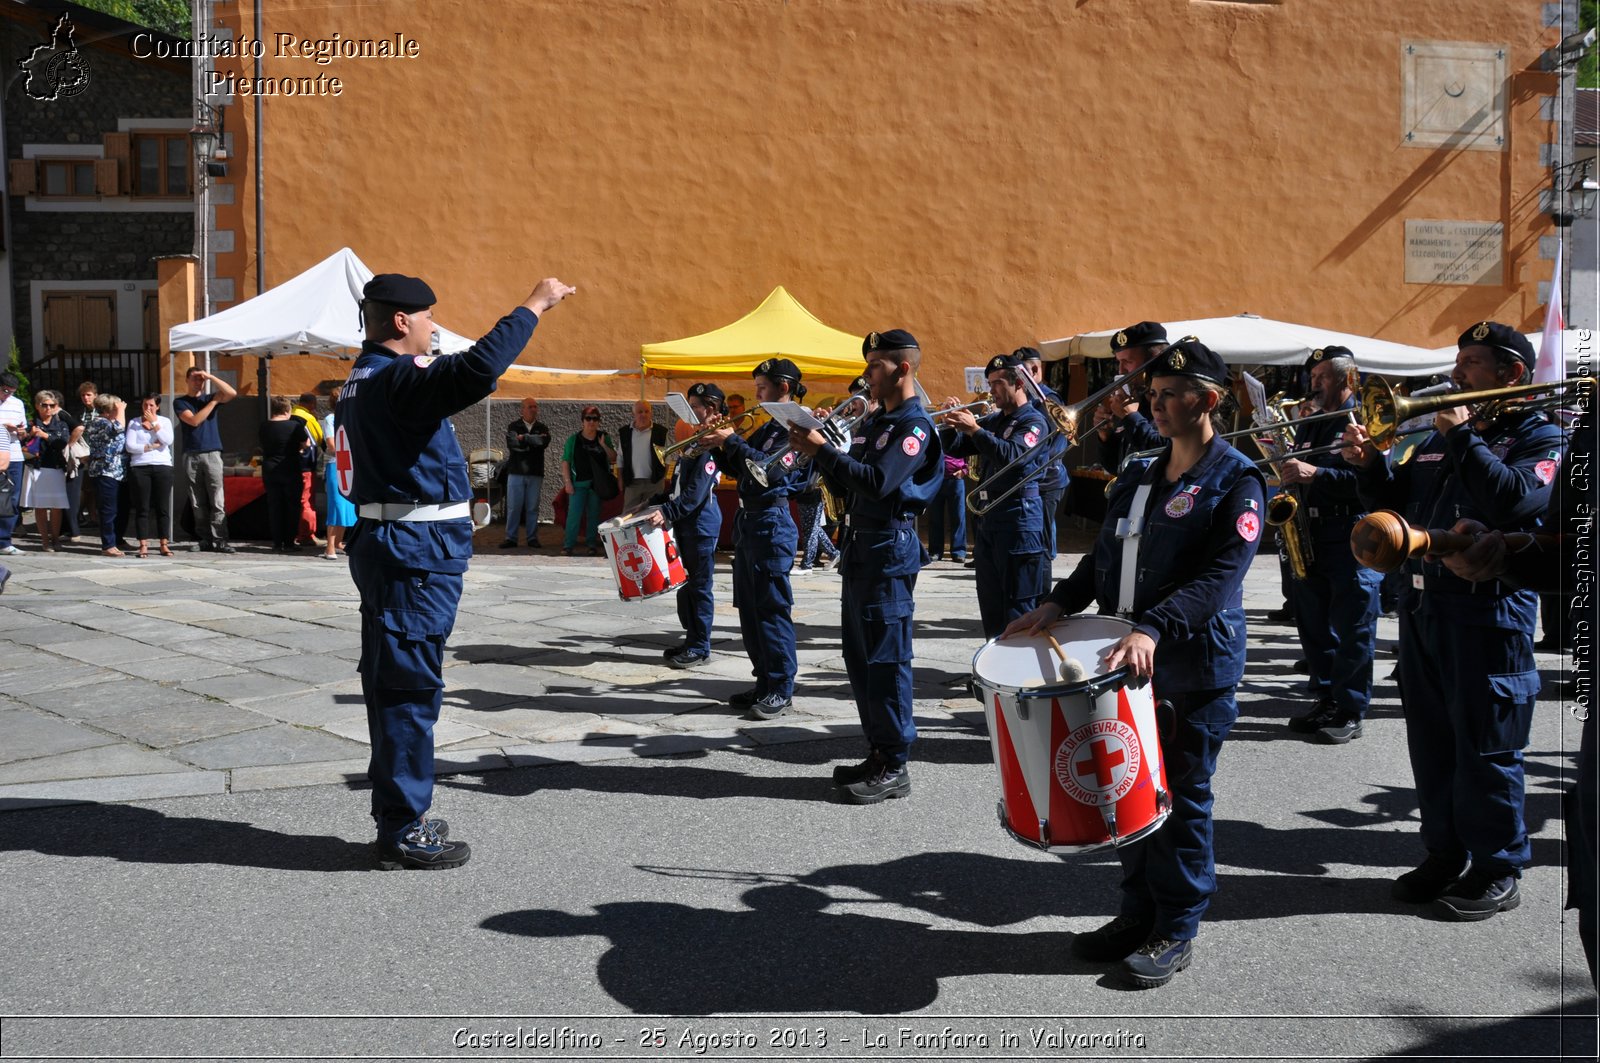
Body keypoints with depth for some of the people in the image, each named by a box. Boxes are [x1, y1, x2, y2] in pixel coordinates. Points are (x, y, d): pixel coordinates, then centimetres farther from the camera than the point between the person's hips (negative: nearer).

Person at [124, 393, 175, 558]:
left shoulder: (164, 421, 11)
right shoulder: (133, 423, 8)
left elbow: (168, 441, -6)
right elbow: (130, 446, -2)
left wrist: (154, 423, -5)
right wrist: (151, 447, -7)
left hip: (162, 467, 1)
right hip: (141, 468, -1)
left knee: (163, 507, 1)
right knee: (143, 508, -2)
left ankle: (164, 545, 4)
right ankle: (143, 545, -1)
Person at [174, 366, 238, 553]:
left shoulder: (210, 397, 12)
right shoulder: (180, 402, 9)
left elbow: (232, 393, -6)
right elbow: (194, 420, -7)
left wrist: (211, 377, -7)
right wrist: (213, 402, -3)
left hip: (212, 454, 0)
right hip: (191, 456, 0)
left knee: (217, 501, -7)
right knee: (198, 503, 2)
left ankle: (219, 540, -9)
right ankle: (204, 539, 7)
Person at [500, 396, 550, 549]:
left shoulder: (542, 428, 9)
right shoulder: (513, 426, 6)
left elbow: (545, 441, -12)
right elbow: (513, 444, -11)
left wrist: (524, 438, -13)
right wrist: (534, 441, -11)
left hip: (535, 474, 1)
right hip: (516, 473, -1)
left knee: (533, 508, 4)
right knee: (513, 507, -1)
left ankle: (532, 538, 11)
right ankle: (511, 538, 5)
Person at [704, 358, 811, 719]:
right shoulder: (768, 428, 18)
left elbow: (771, 469, -22)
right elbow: (738, 468, 19)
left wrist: (732, 442, -19)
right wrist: (718, 445, 4)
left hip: (771, 523, -9)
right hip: (748, 520, 10)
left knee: (772, 608, -6)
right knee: (749, 608, 12)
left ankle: (781, 690, 0)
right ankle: (764, 682, 20)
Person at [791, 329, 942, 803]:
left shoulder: (915, 425, -11)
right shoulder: (874, 421, 18)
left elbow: (878, 482, -24)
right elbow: (850, 484, 17)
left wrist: (823, 450, -20)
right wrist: (817, 450, 4)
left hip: (890, 549, -9)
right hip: (860, 546, 10)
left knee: (886, 660, -6)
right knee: (860, 656, 12)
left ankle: (894, 768, 0)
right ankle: (878, 752, 22)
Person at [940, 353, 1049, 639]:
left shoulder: (1033, 421, -7)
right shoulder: (992, 420, 16)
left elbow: (1011, 455, -25)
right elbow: (954, 449, 15)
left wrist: (974, 429, -27)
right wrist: (952, 424, -4)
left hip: (1019, 518, -8)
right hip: (989, 517, 8)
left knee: (1019, 604, -6)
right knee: (991, 602, 13)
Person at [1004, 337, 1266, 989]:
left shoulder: (1236, 482, -9)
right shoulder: (1138, 479, 13)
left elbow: (1221, 576, -20)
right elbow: (1103, 557, 16)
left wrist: (1152, 629, -32)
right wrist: (1058, 604, -1)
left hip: (1194, 670, -6)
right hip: (1126, 662, 7)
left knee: (1180, 798, 4)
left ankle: (1176, 932, 18)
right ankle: (1138, 912, 29)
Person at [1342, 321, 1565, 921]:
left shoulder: (1540, 437, -3)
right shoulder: (1438, 440, 18)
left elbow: (1512, 500, -22)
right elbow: (1393, 505, 17)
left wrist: (1463, 437, -17)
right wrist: (1369, 465, 0)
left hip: (1489, 612, -7)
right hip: (1423, 606, 7)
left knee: (1485, 748, 0)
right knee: (1432, 742, 13)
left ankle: (1497, 872, 12)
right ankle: (1445, 854, 26)